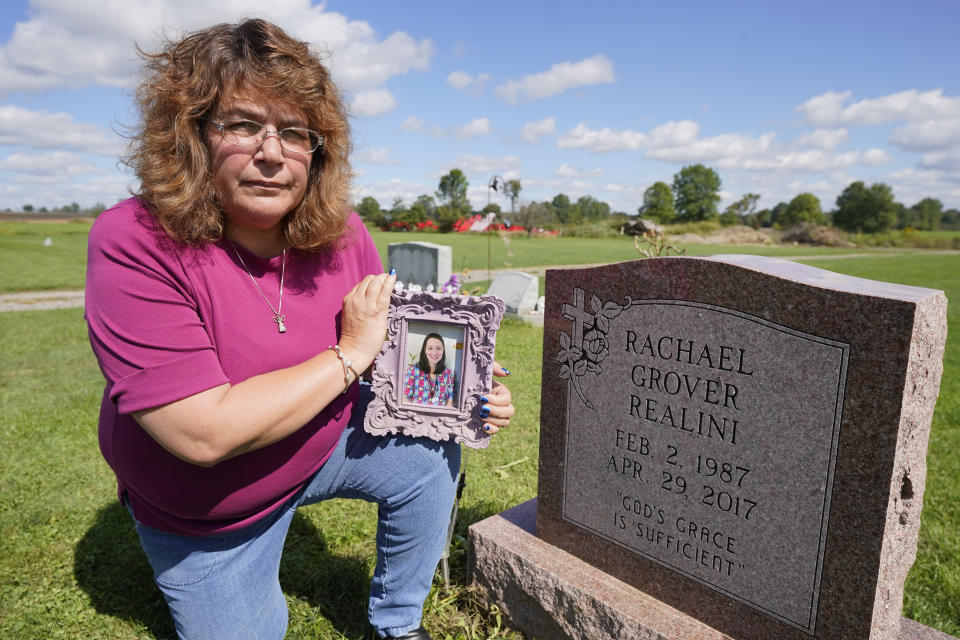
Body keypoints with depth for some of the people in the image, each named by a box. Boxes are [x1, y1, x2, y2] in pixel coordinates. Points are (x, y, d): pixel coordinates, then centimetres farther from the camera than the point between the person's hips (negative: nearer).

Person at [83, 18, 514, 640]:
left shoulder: (341, 232, -14)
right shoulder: (133, 245, -28)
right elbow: (204, 433, -35)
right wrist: (350, 354, -29)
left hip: (324, 439, 3)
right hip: (202, 515, -2)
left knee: (432, 457, -13)